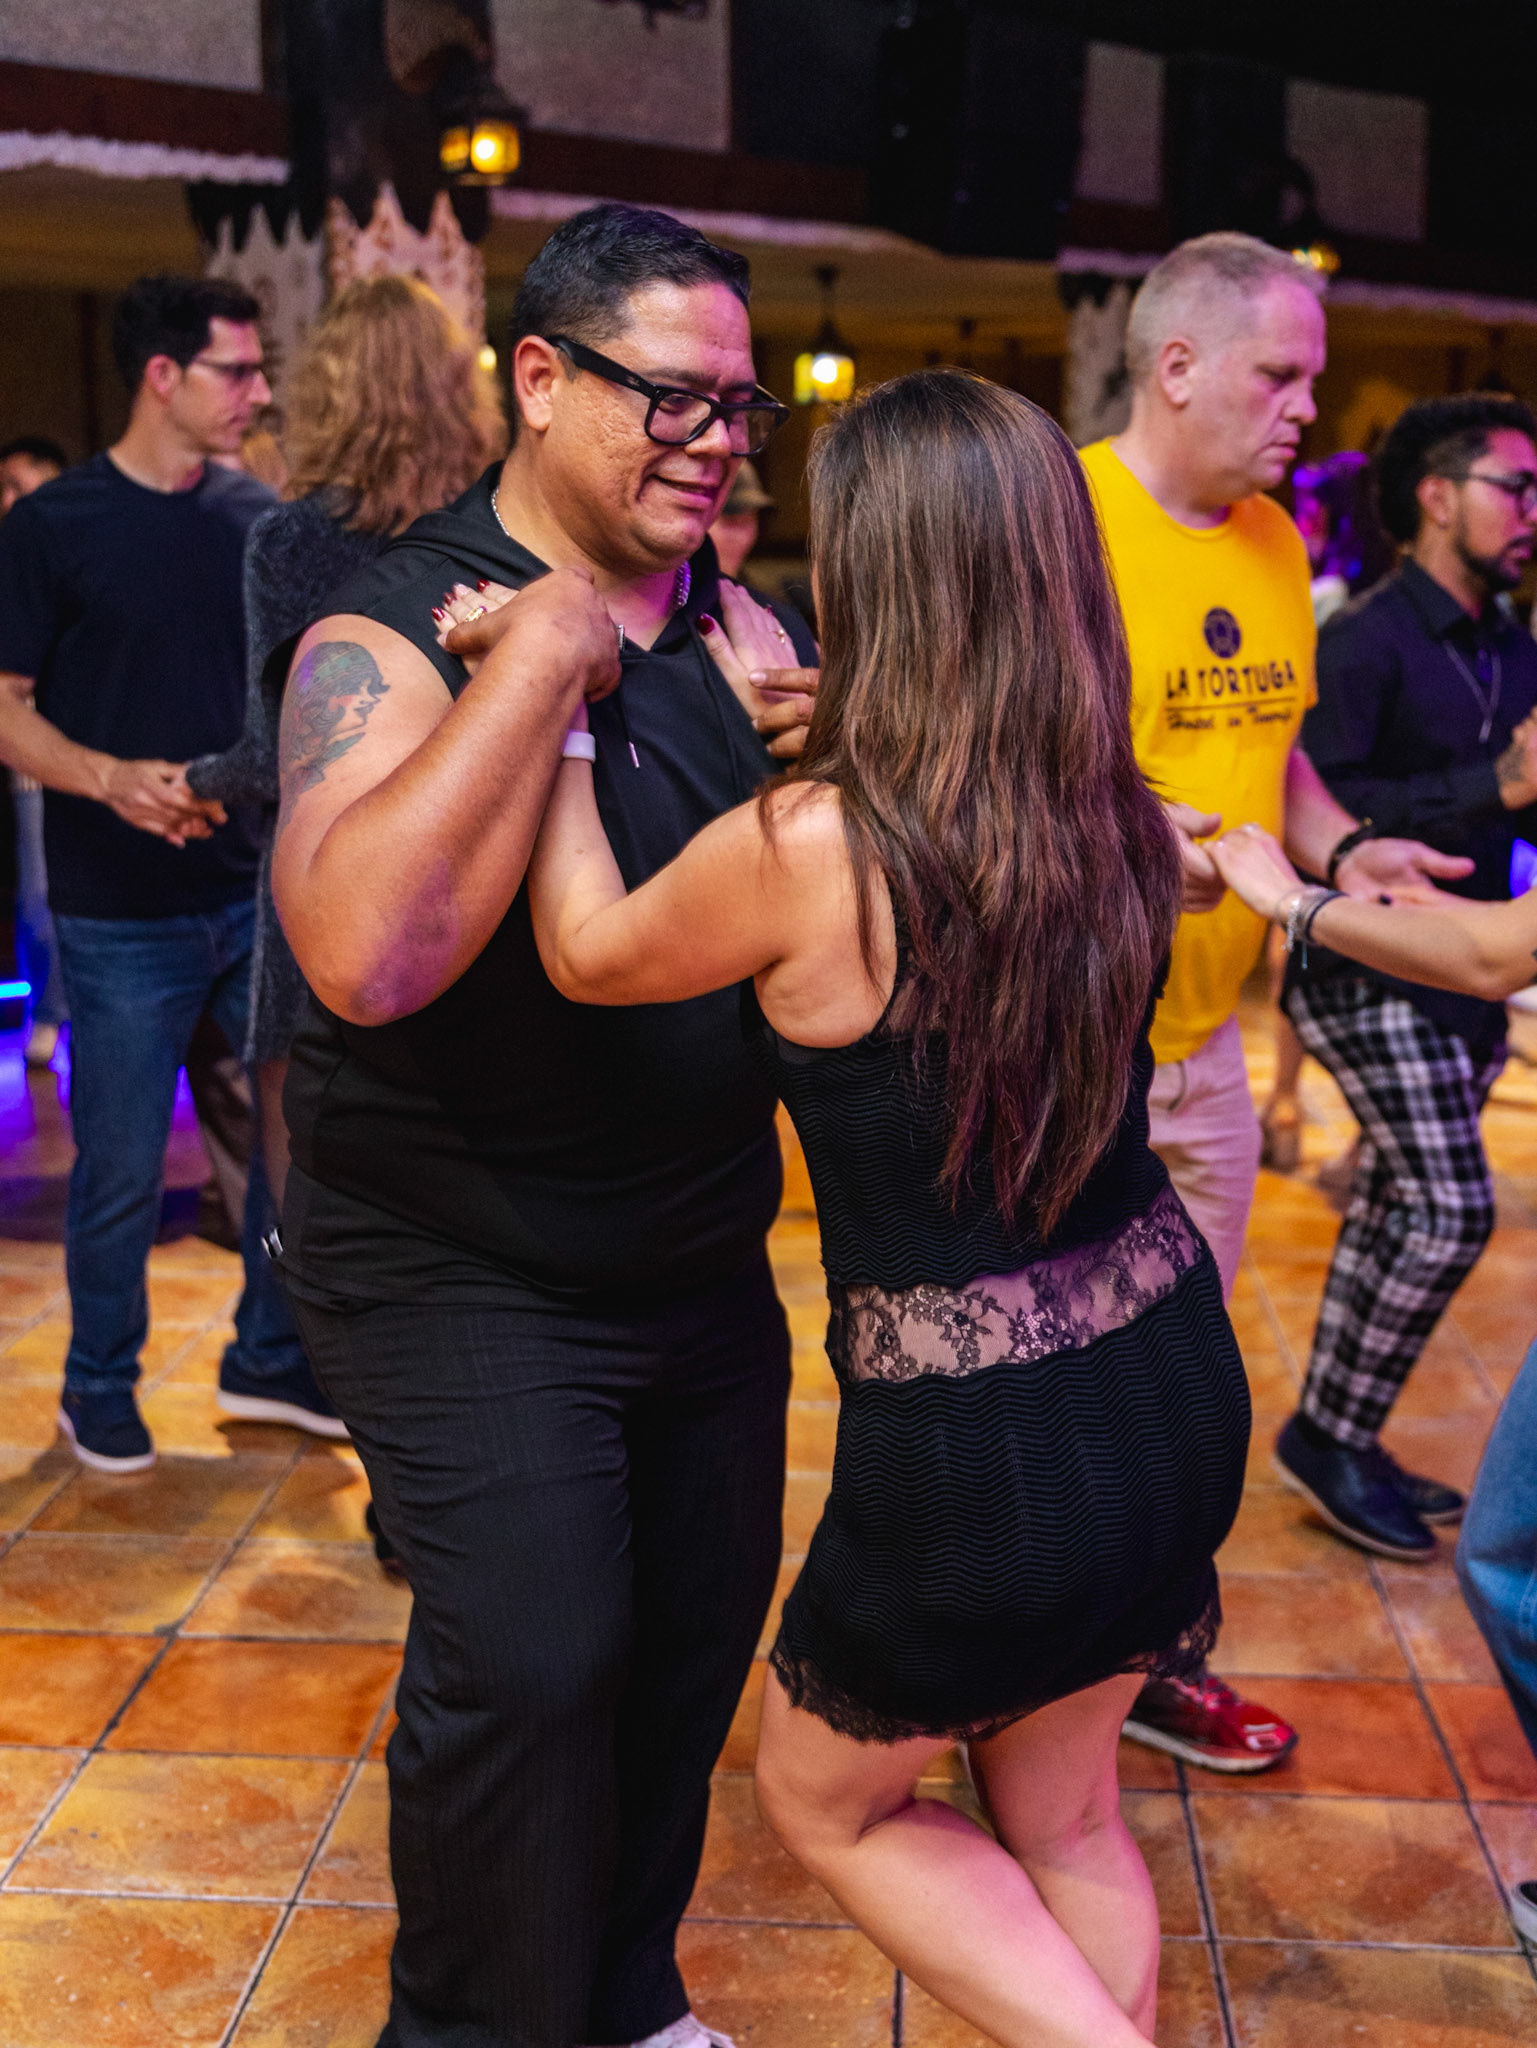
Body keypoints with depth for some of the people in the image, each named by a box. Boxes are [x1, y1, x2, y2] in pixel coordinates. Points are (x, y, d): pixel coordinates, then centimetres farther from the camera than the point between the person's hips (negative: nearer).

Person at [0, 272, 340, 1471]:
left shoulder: (261, 519, 6)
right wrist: (111, 777, -24)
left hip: (260, 896, 4)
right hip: (123, 914, -4)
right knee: (123, 1169, 4)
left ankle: (272, 1360, 28)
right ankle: (100, 1393, 25)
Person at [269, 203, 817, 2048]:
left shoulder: (740, 624, 4)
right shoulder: (394, 634, -16)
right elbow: (365, 954, -35)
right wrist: (547, 649, -31)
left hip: (702, 1249, 7)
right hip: (464, 1272, -6)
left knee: (702, 1620, 14)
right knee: (530, 1662, -10)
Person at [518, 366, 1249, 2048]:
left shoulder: (808, 847, -22)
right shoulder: (1116, 820, -4)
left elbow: (585, 952, -2)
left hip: (979, 1443, -6)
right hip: (1172, 1382, 7)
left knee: (825, 1799, 22)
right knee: (1061, 1811, 28)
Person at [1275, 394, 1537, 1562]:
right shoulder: (1368, 641, -13)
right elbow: (1320, 802, -24)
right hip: (1371, 974, -8)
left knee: (1394, 1212, 13)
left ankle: (1338, 1441, 24)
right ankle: (1331, 1435, 4)